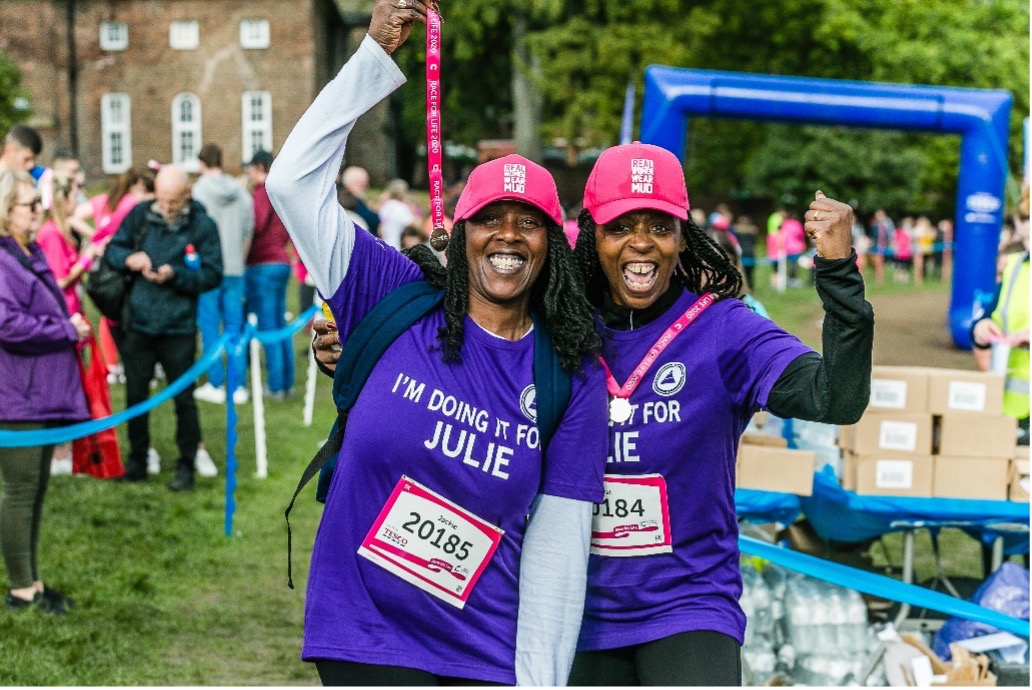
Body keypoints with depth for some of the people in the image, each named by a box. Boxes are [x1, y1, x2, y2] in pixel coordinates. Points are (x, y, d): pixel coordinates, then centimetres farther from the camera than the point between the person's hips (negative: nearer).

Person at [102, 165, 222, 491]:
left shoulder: (202, 225, -6)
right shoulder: (140, 216, 2)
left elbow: (213, 274, -7)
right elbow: (111, 249, 8)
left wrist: (176, 275, -21)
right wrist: (128, 258, -14)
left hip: (179, 329, -3)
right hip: (138, 325, 3)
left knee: (183, 398, 4)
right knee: (135, 394, 12)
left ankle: (186, 465, 16)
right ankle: (137, 459, 26)